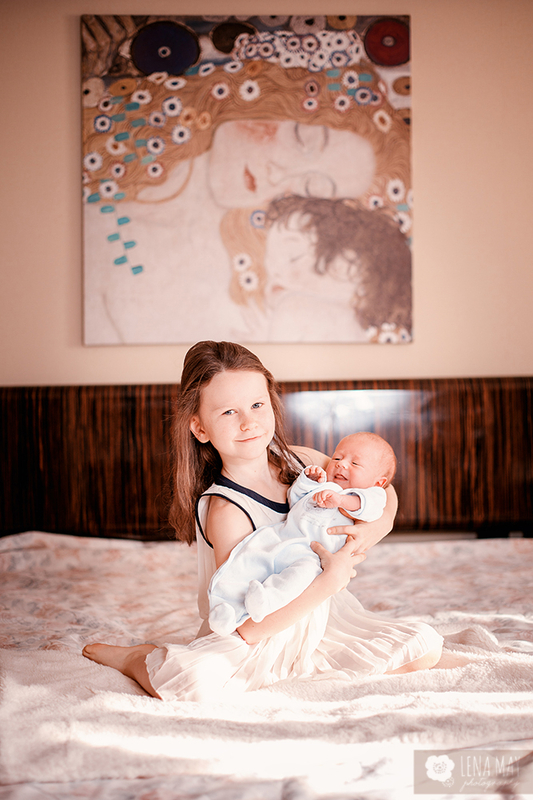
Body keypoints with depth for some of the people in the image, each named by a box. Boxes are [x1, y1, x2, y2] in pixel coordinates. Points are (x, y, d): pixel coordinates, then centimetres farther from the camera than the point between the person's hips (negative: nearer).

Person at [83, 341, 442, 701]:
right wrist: (332, 580, -32)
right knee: (196, 680, -34)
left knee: (426, 645, -7)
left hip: (321, 616, 6)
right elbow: (250, 626, -27)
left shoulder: (302, 460, -7)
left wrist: (378, 526, -14)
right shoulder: (225, 512, -25)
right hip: (263, 634, -6)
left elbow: (382, 488, 9)